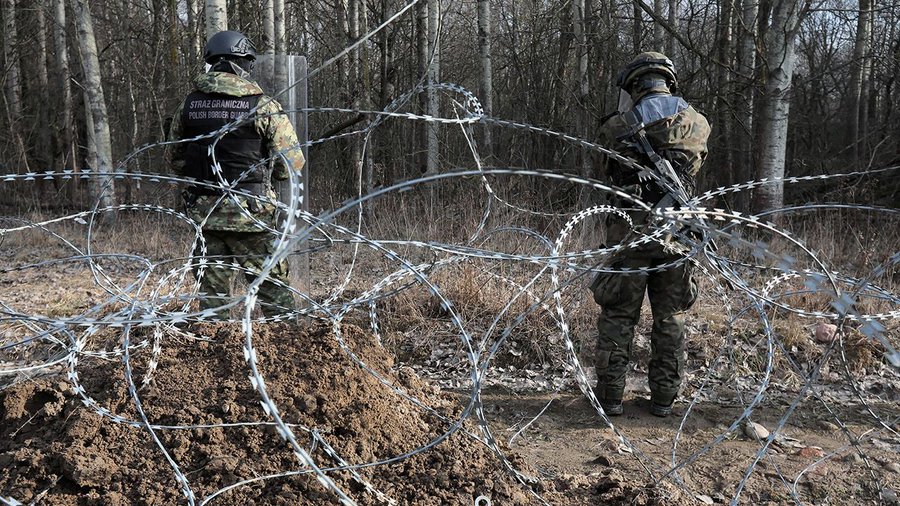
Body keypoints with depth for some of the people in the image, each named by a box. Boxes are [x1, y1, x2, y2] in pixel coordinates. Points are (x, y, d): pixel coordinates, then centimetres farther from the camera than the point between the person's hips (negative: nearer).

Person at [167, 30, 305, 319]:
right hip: (250, 214, -4)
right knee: (273, 289, 4)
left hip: (203, 211, 5)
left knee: (211, 290, 14)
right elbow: (291, 164, -8)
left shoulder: (189, 105, 6)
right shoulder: (263, 106, -8)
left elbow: (174, 159, 14)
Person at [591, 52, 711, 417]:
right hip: (677, 234, 3)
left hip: (630, 233, -2)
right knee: (670, 318, 14)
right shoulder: (698, 124, 4)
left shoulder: (618, 127, -6)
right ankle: (664, 397, 20)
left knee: (618, 316, 9)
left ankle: (610, 396, 13)